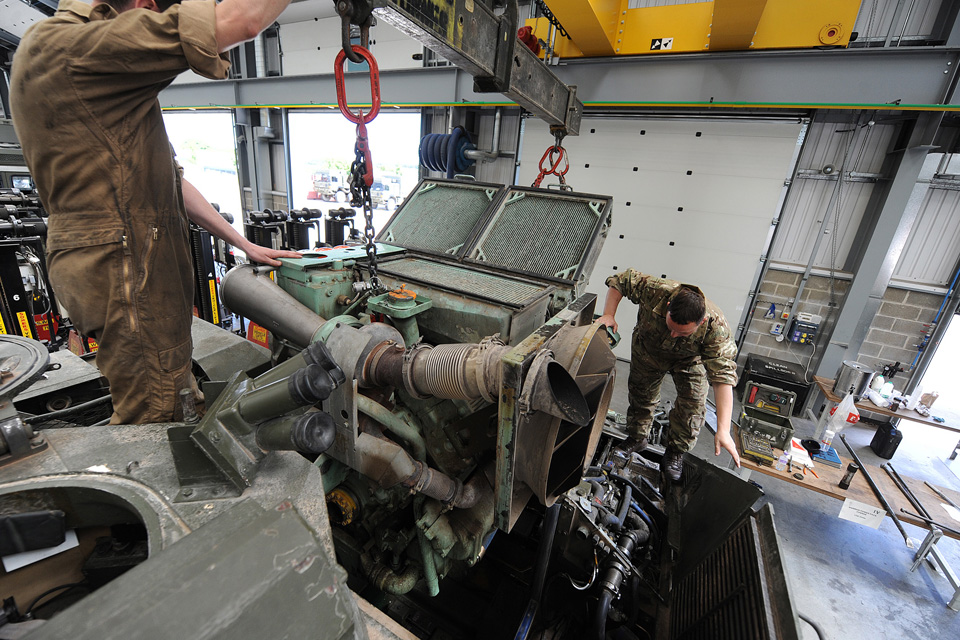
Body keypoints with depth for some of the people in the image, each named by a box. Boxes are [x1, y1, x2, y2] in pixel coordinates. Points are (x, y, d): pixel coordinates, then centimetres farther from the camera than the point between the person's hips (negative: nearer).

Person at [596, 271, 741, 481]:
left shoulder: (716, 328, -40)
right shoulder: (656, 290, -42)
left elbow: (723, 377, -42)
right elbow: (619, 281, -26)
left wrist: (723, 430, -46)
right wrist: (608, 314, -37)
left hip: (689, 359, -1)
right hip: (648, 350, 1)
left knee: (693, 404, -14)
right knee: (641, 397, 10)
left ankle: (675, 451, 12)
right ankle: (637, 440, 37)